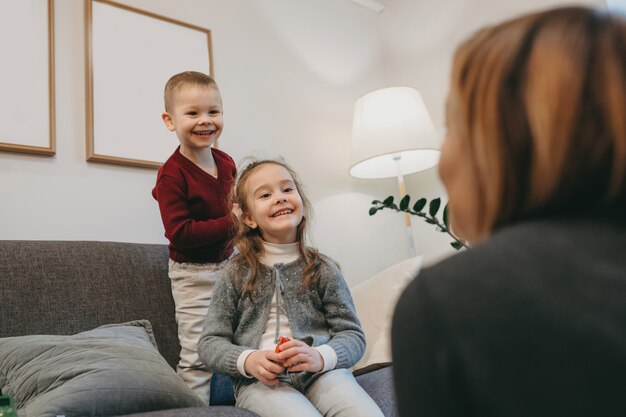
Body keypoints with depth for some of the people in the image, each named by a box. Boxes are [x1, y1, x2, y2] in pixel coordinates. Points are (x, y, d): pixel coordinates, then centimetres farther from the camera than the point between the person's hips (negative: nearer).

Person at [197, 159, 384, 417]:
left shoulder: (322, 269, 8)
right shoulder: (236, 274, 7)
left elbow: (353, 335, 6)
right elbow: (210, 342, 7)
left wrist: (321, 357, -16)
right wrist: (248, 361, -13)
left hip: (321, 372, 2)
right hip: (259, 379, -1)